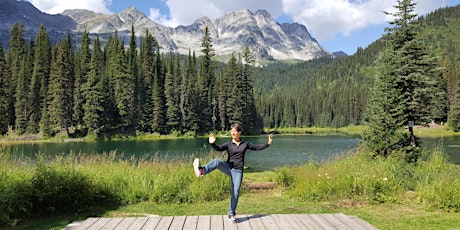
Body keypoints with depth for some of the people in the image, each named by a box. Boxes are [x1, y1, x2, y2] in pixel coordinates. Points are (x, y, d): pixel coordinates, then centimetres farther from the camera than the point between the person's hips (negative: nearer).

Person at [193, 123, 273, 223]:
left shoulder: (245, 144, 8)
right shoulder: (229, 144, 3)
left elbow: (257, 147, 12)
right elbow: (219, 148, -14)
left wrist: (268, 143, 2)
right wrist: (212, 144, -33)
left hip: (238, 171, 1)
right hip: (228, 168, -1)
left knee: (235, 193, -2)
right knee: (217, 161, -31)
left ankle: (231, 214, 14)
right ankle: (201, 171, -57)